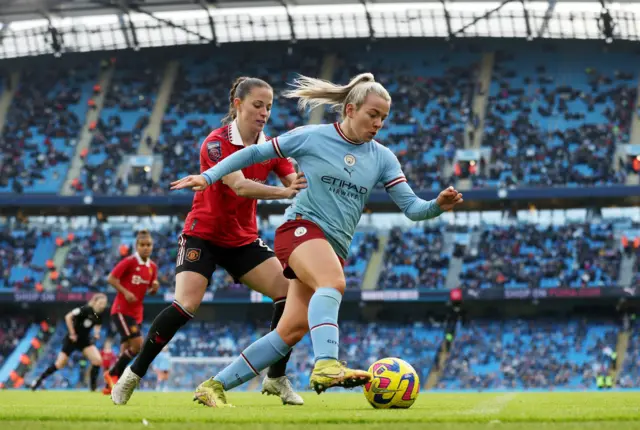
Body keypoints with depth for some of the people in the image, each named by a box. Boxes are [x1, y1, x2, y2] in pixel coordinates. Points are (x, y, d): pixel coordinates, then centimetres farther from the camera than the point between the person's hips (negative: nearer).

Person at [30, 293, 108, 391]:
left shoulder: (98, 315, -4)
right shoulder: (85, 310, -23)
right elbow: (68, 317, -26)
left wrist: (96, 333, -9)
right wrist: (72, 333, -22)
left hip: (85, 339, 5)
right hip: (73, 339, -5)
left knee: (98, 360, -14)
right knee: (60, 364, -1)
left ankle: (94, 386, -1)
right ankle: (39, 380, 18)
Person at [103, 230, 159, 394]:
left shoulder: (152, 267, 7)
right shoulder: (129, 262, -12)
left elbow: (150, 290, 17)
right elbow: (111, 278, -11)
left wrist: (155, 287, -6)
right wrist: (125, 292, -21)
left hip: (136, 313, 7)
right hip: (121, 310, -7)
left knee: (126, 351, 7)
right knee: (138, 344, -18)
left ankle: (111, 385, 16)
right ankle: (112, 374, -3)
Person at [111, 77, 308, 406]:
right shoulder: (216, 143, -18)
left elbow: (296, 183, -13)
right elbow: (239, 186, -33)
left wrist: (308, 189, -38)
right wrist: (284, 192, -47)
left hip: (244, 239, 5)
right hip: (203, 235, -5)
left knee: (290, 292, -11)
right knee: (186, 304, -24)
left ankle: (276, 378, 4)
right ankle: (134, 373, -7)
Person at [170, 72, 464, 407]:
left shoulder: (382, 158, 8)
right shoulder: (310, 137, -2)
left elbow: (412, 208, 2)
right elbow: (255, 153, 7)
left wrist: (438, 205, -19)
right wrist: (208, 177, 1)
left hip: (334, 247, 5)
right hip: (301, 228, -5)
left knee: (292, 330, -2)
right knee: (334, 282, -36)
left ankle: (214, 387, 8)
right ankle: (326, 365, -55)